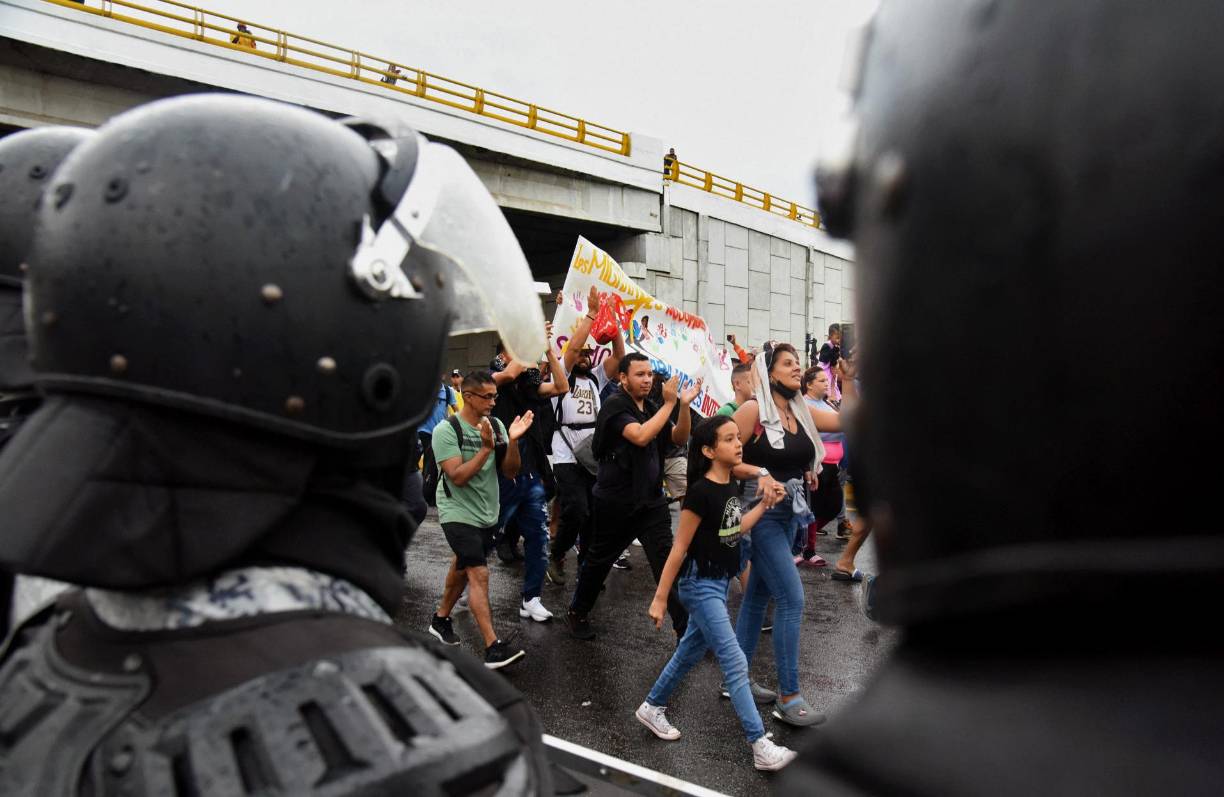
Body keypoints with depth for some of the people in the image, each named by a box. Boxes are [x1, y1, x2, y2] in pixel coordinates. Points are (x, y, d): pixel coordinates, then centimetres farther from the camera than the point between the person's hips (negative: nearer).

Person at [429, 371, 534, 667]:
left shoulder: (496, 426, -1)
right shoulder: (446, 430, -16)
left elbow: (510, 472, -3)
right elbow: (458, 477, -22)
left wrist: (512, 441, -19)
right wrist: (486, 447, -28)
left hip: (487, 513, 6)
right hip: (458, 513, -6)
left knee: (463, 568, 20)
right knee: (479, 574, -14)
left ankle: (441, 619, 41)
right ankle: (493, 648, -16)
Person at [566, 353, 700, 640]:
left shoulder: (652, 407, 9)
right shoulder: (615, 406, -13)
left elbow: (679, 438, 4)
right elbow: (641, 436, -28)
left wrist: (684, 405, -10)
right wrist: (669, 403, -24)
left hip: (652, 500, 5)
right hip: (616, 501, -5)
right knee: (599, 560, 11)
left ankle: (685, 628, 0)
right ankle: (577, 612, 33)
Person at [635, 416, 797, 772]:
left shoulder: (731, 485, 2)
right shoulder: (701, 492, -22)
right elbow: (679, 548, -19)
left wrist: (764, 505, 4)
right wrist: (660, 598, -15)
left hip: (720, 582, 9)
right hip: (699, 585, -9)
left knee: (691, 651, 20)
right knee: (735, 663, -7)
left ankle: (652, 707, 39)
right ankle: (761, 747, -1)